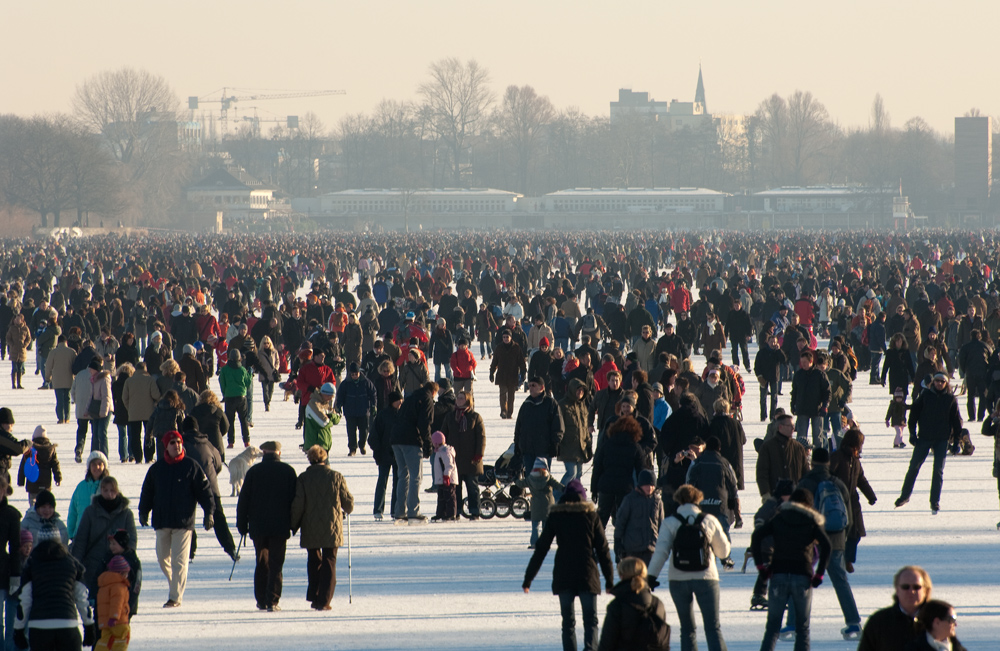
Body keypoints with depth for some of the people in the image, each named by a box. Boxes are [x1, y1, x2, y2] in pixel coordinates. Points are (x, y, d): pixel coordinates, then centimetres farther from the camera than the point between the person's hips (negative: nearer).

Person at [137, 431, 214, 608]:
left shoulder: (191, 467, 0)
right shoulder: (156, 468, 9)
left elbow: (204, 489, 1)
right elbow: (147, 492, 15)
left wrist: (209, 512, -6)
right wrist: (143, 511, 6)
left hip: (183, 521, -4)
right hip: (161, 521, 4)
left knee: (179, 560, -8)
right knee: (163, 558, 8)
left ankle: (176, 597, -5)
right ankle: (176, 585, 29)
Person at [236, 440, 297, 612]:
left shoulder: (254, 471, 1)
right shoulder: (288, 471, -1)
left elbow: (244, 500, 2)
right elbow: (295, 499, 1)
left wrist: (242, 525, 9)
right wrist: (293, 525, 9)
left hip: (258, 527, 1)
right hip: (280, 527, -1)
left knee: (261, 564, 13)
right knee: (276, 565, 0)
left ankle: (261, 600, 13)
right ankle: (272, 601, -8)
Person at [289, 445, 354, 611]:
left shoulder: (303, 479, -4)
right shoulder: (336, 477, -3)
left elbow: (298, 504, -8)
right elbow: (348, 502, 4)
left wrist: (294, 525, 6)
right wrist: (347, 511, 28)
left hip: (310, 529, 1)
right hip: (332, 528, -1)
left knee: (314, 561, 18)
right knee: (329, 562, 4)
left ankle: (313, 596, 14)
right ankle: (324, 601, -4)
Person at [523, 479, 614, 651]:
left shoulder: (555, 516, 2)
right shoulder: (591, 515, 1)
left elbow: (541, 549, 2)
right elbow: (603, 549, 2)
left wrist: (528, 578, 6)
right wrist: (609, 579, 9)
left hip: (563, 577, 1)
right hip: (588, 576, -1)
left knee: (568, 622, 12)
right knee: (590, 620, 3)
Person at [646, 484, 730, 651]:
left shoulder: (670, 523, -3)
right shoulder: (709, 520, 0)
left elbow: (661, 551, -12)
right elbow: (723, 551, 8)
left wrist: (652, 575, -14)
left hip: (679, 580, 1)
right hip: (706, 578, -1)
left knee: (687, 628, 13)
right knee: (713, 627, 3)